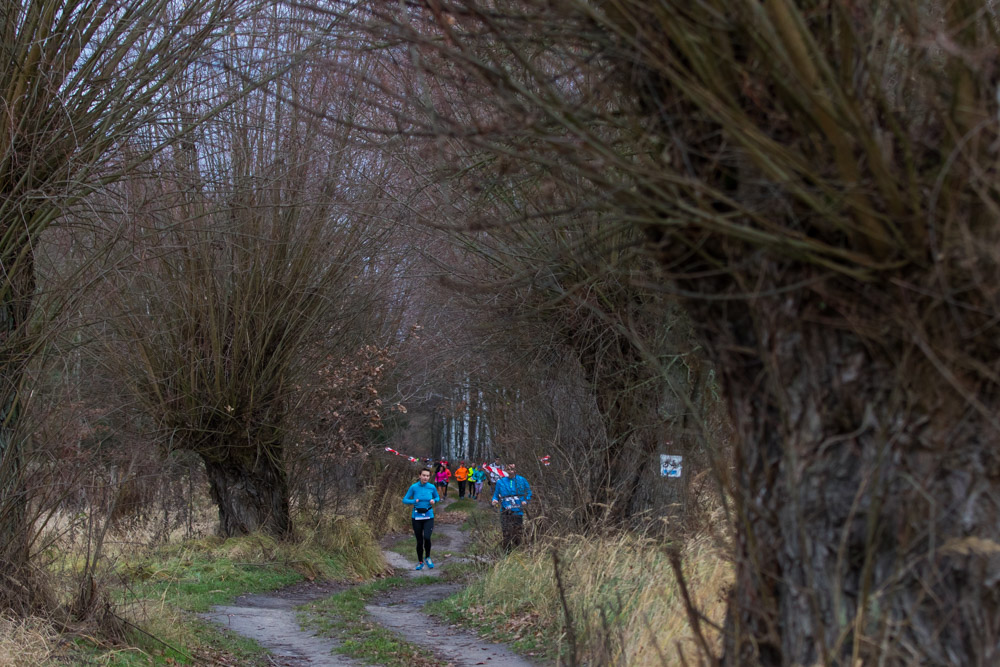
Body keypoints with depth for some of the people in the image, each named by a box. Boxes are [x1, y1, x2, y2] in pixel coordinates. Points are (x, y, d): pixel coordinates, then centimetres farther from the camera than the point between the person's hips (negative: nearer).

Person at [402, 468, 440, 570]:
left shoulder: (432, 487, -3)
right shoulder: (414, 487, -6)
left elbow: (437, 498, 14)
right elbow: (405, 500, -1)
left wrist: (434, 501, -8)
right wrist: (414, 501, -18)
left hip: (428, 517, 0)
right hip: (417, 517, 0)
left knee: (427, 537, -20)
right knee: (419, 541, 5)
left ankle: (428, 557, 6)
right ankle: (420, 562, 24)